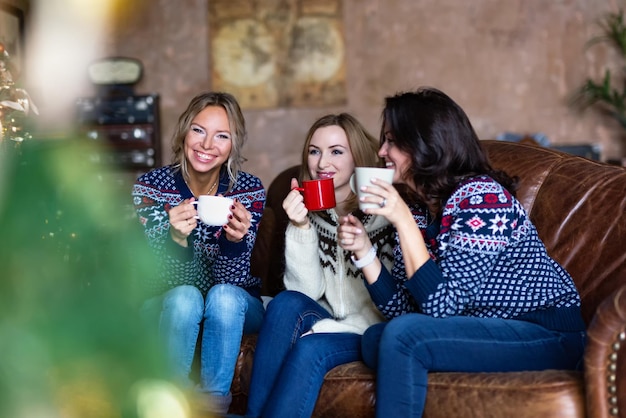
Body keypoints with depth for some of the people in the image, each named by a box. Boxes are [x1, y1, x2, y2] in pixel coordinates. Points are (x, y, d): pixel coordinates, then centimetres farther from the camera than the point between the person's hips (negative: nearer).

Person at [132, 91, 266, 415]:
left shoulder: (249, 191, -13)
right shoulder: (151, 186, -14)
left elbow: (231, 279, -16)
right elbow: (163, 279, -19)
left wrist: (235, 239, -38)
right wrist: (176, 237, -42)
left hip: (234, 309, 0)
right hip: (171, 309, 0)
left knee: (224, 295, -32)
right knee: (185, 296, -33)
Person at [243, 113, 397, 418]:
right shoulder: (310, 209, 2)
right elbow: (307, 291, -8)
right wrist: (300, 226, -19)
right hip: (327, 324, 4)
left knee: (311, 348, -31)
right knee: (287, 303, -26)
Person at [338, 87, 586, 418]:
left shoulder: (480, 197, -17)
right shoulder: (422, 207, 6)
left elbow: (441, 306, -23)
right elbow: (404, 308, 1)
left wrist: (402, 221, -24)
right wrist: (363, 250, -10)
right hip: (490, 328, 8)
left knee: (402, 336, -23)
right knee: (374, 338, -9)